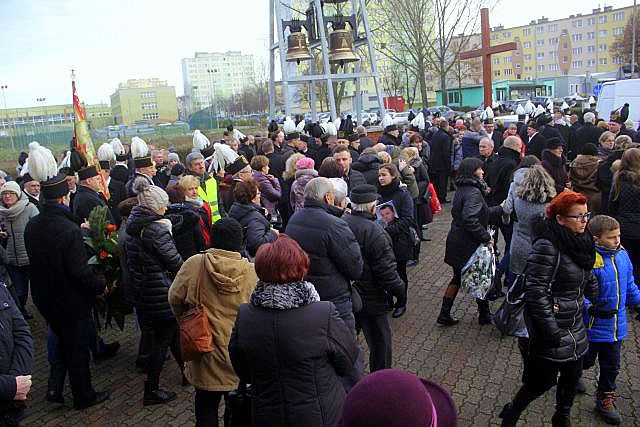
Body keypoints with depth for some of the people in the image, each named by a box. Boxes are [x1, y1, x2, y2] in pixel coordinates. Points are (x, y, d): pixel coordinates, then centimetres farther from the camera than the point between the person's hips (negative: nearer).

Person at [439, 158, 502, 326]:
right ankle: (484, 315, 28)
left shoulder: (462, 189, 9)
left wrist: (501, 208, 18)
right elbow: (470, 219, -33)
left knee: (458, 278, 18)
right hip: (468, 246, -9)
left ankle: (444, 314, 21)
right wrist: (486, 237, -24)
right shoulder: (473, 192, -21)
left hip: (457, 242, 9)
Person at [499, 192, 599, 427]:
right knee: (544, 380, 2)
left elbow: (589, 279, 18)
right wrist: (550, 329, -22)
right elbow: (536, 290, -24)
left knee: (572, 374, 19)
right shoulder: (546, 246, -22)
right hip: (553, 325, -8)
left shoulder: (580, 242, 3)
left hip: (575, 325, 8)